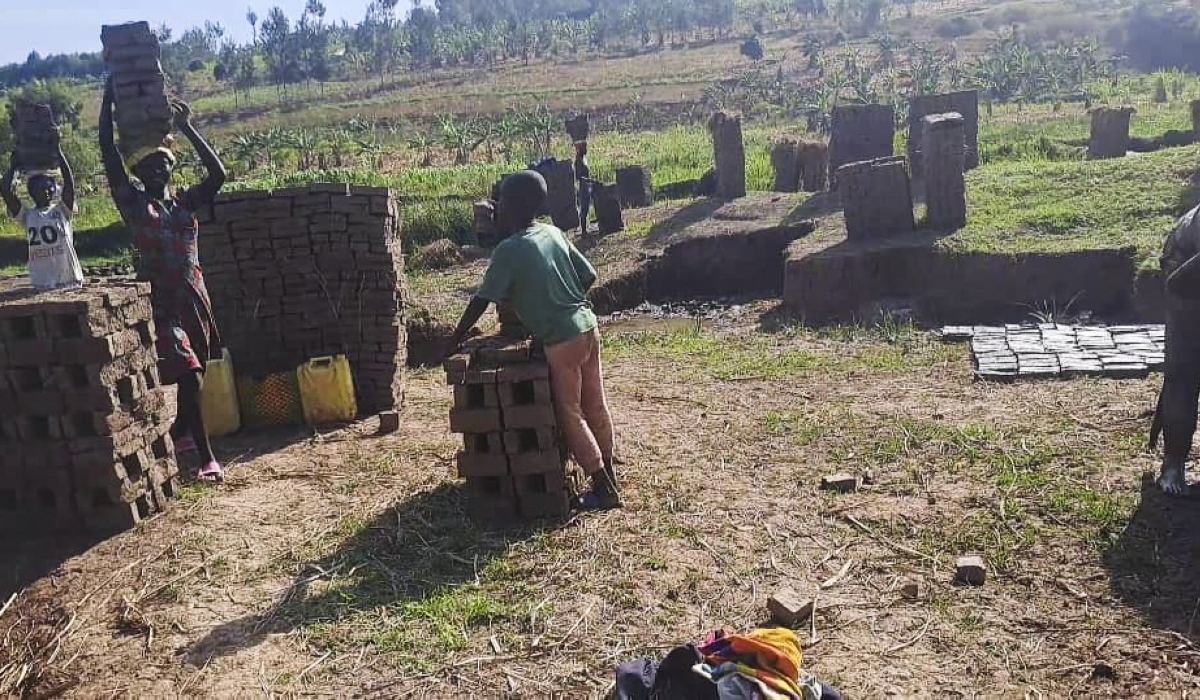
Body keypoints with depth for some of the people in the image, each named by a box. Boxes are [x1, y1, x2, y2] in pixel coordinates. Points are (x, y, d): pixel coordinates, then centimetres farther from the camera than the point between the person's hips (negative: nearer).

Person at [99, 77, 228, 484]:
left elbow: (218, 174, -3)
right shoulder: (133, 203, 0)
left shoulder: (185, 203, 10)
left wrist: (187, 128, -4)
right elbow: (109, 156, -7)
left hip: (193, 297, 5)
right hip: (160, 301, -5)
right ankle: (206, 459, -9)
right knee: (189, 376, -13)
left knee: (197, 371, 17)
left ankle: (181, 433, 41)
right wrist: (107, 101, -7)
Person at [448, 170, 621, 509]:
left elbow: (481, 301, -10)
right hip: (588, 326, 7)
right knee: (596, 405, 17)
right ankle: (608, 475, 31)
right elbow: (589, 276, 11)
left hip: (561, 340, -7)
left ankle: (604, 489, 11)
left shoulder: (508, 250, -12)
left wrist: (455, 340, 1)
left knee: (570, 414, 5)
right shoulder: (553, 233, 8)